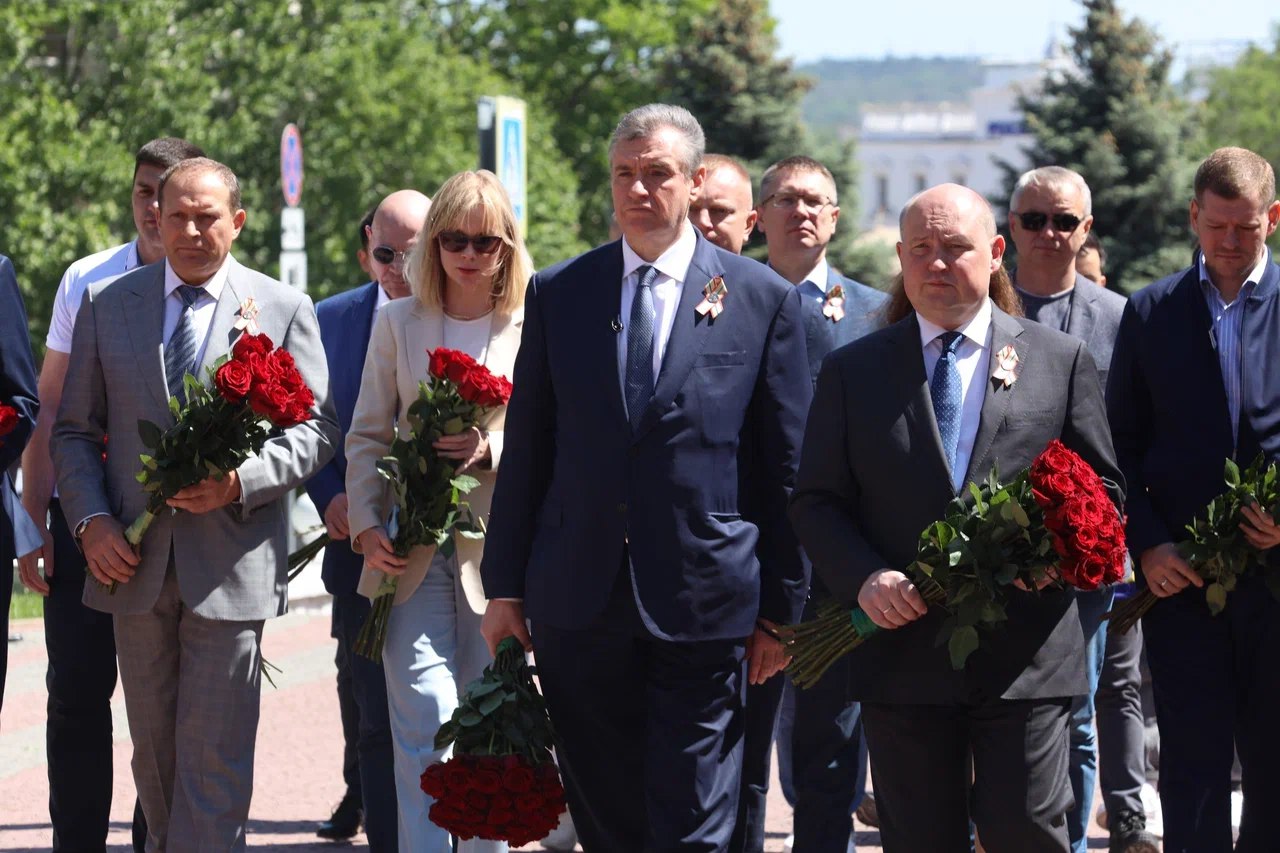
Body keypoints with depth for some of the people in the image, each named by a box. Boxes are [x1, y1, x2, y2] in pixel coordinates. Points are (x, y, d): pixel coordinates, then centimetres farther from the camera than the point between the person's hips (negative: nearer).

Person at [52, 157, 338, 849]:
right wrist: (90, 520, -6)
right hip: (134, 560, 3)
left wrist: (241, 481, -16)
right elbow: (74, 430, 10)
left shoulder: (285, 310, 3)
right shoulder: (106, 304, 8)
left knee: (214, 756, -7)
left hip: (232, 564, -3)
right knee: (153, 751, 12)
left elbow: (316, 427, 1)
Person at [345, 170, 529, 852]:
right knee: (425, 725, -11)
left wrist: (492, 452, -16)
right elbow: (366, 436, 10)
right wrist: (366, 526, -3)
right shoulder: (398, 322, 8)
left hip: (499, 551, 0)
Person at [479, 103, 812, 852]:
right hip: (579, 606, 3)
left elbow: (788, 466, 3)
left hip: (703, 605, -3)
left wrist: (783, 608, 2)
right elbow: (527, 449, 10)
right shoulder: (558, 293, 8)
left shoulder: (764, 298, 2)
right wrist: (506, 586, 7)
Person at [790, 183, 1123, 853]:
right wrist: (864, 578, -12)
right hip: (901, 646, 1)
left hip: (1027, 653, -1)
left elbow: (1102, 489, 8)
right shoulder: (852, 370, 9)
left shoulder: (1062, 361, 8)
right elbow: (815, 502, 7)